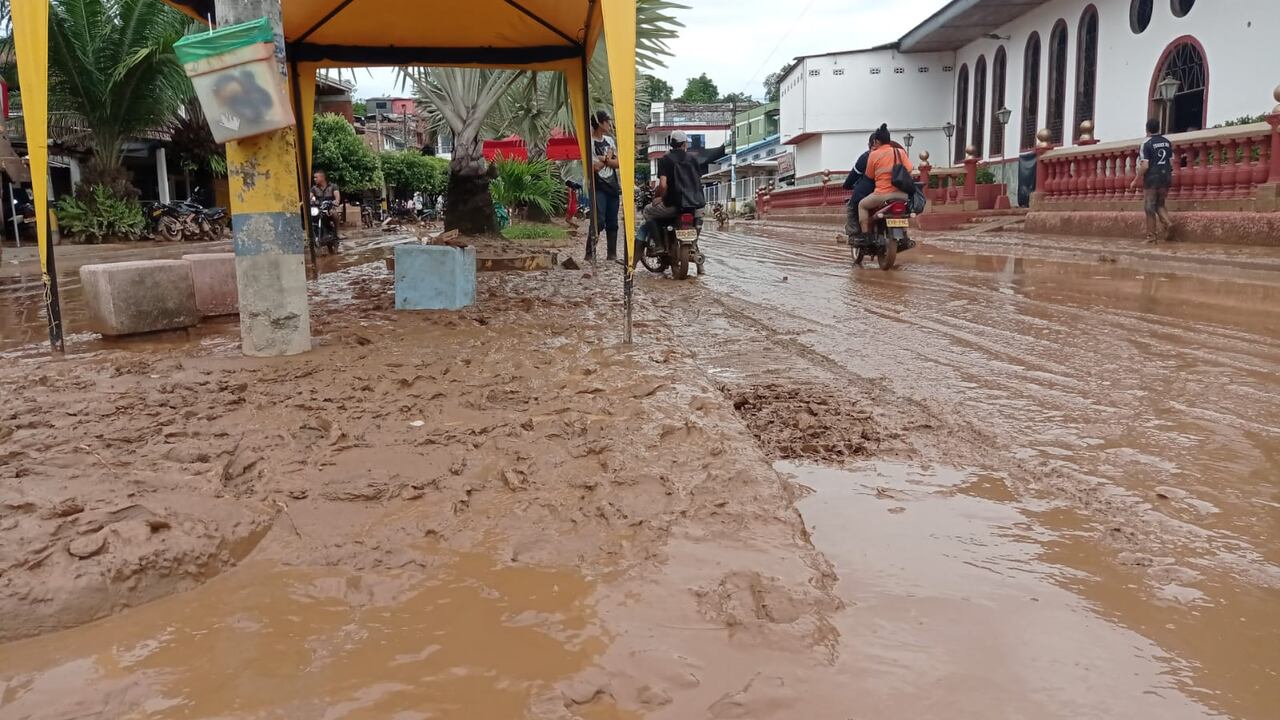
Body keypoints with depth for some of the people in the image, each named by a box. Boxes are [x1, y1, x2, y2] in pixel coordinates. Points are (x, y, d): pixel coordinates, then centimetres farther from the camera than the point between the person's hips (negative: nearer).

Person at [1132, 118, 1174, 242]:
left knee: (1150, 208, 2)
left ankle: (1151, 236, 4)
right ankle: (1168, 223, -6)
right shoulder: (1167, 142, 8)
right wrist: (1169, 180, 20)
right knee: (1160, 205, 18)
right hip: (1166, 177, 5)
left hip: (1152, 179, -5)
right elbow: (1171, 163, 10)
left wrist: (1135, 181, -6)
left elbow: (1144, 166, -16)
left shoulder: (1146, 144, -9)